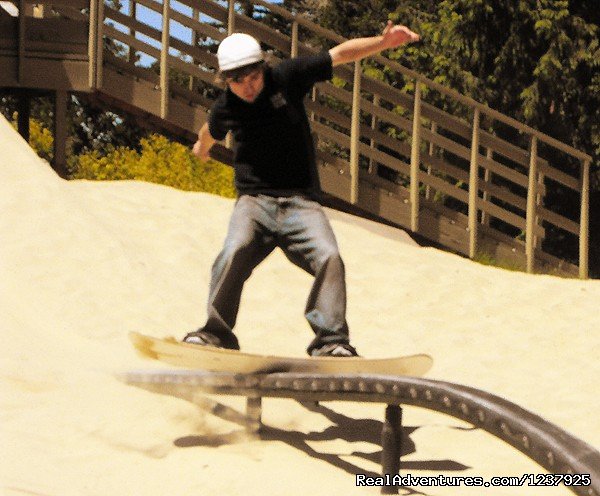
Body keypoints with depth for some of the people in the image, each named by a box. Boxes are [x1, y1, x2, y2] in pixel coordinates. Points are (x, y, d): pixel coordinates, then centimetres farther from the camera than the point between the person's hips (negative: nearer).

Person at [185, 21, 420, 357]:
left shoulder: (288, 77, -3)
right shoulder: (225, 109, 3)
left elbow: (341, 54, -4)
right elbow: (211, 132, 29)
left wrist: (384, 41, -16)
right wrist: (202, 148, 51)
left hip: (300, 200, 0)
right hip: (254, 200, 0)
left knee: (329, 258, -22)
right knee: (234, 253, -28)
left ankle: (330, 342, -20)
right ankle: (216, 335, -19)